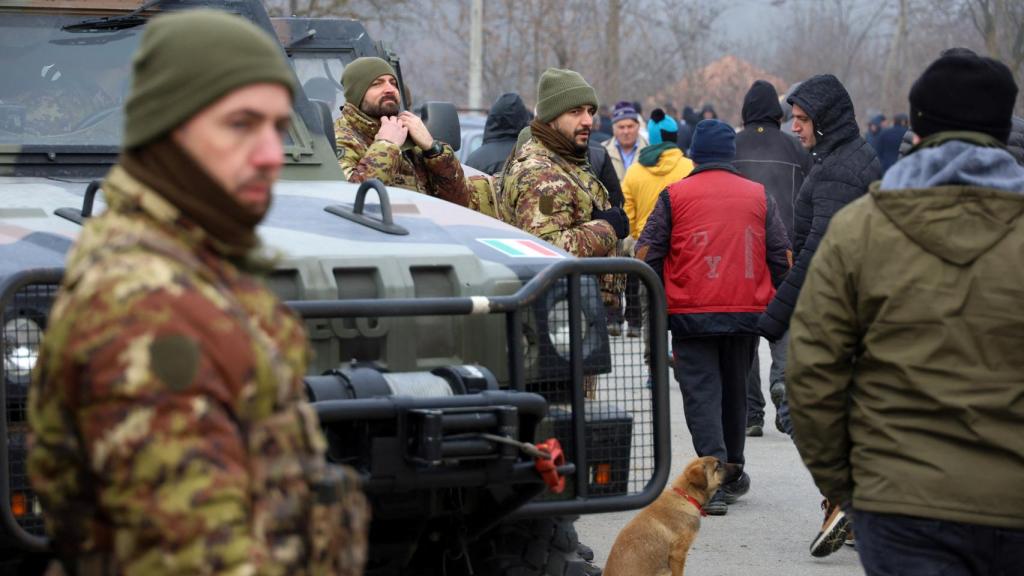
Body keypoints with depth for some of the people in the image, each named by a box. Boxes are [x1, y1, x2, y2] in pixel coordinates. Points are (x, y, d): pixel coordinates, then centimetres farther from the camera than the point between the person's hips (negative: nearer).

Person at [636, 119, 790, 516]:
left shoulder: (674, 195, -1)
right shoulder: (758, 195, 7)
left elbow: (646, 255, -2)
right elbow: (782, 256, 8)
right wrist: (778, 306, 20)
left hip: (691, 314, -3)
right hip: (747, 313, 3)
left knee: (701, 394, -1)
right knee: (735, 391, 19)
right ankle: (732, 475, 32)